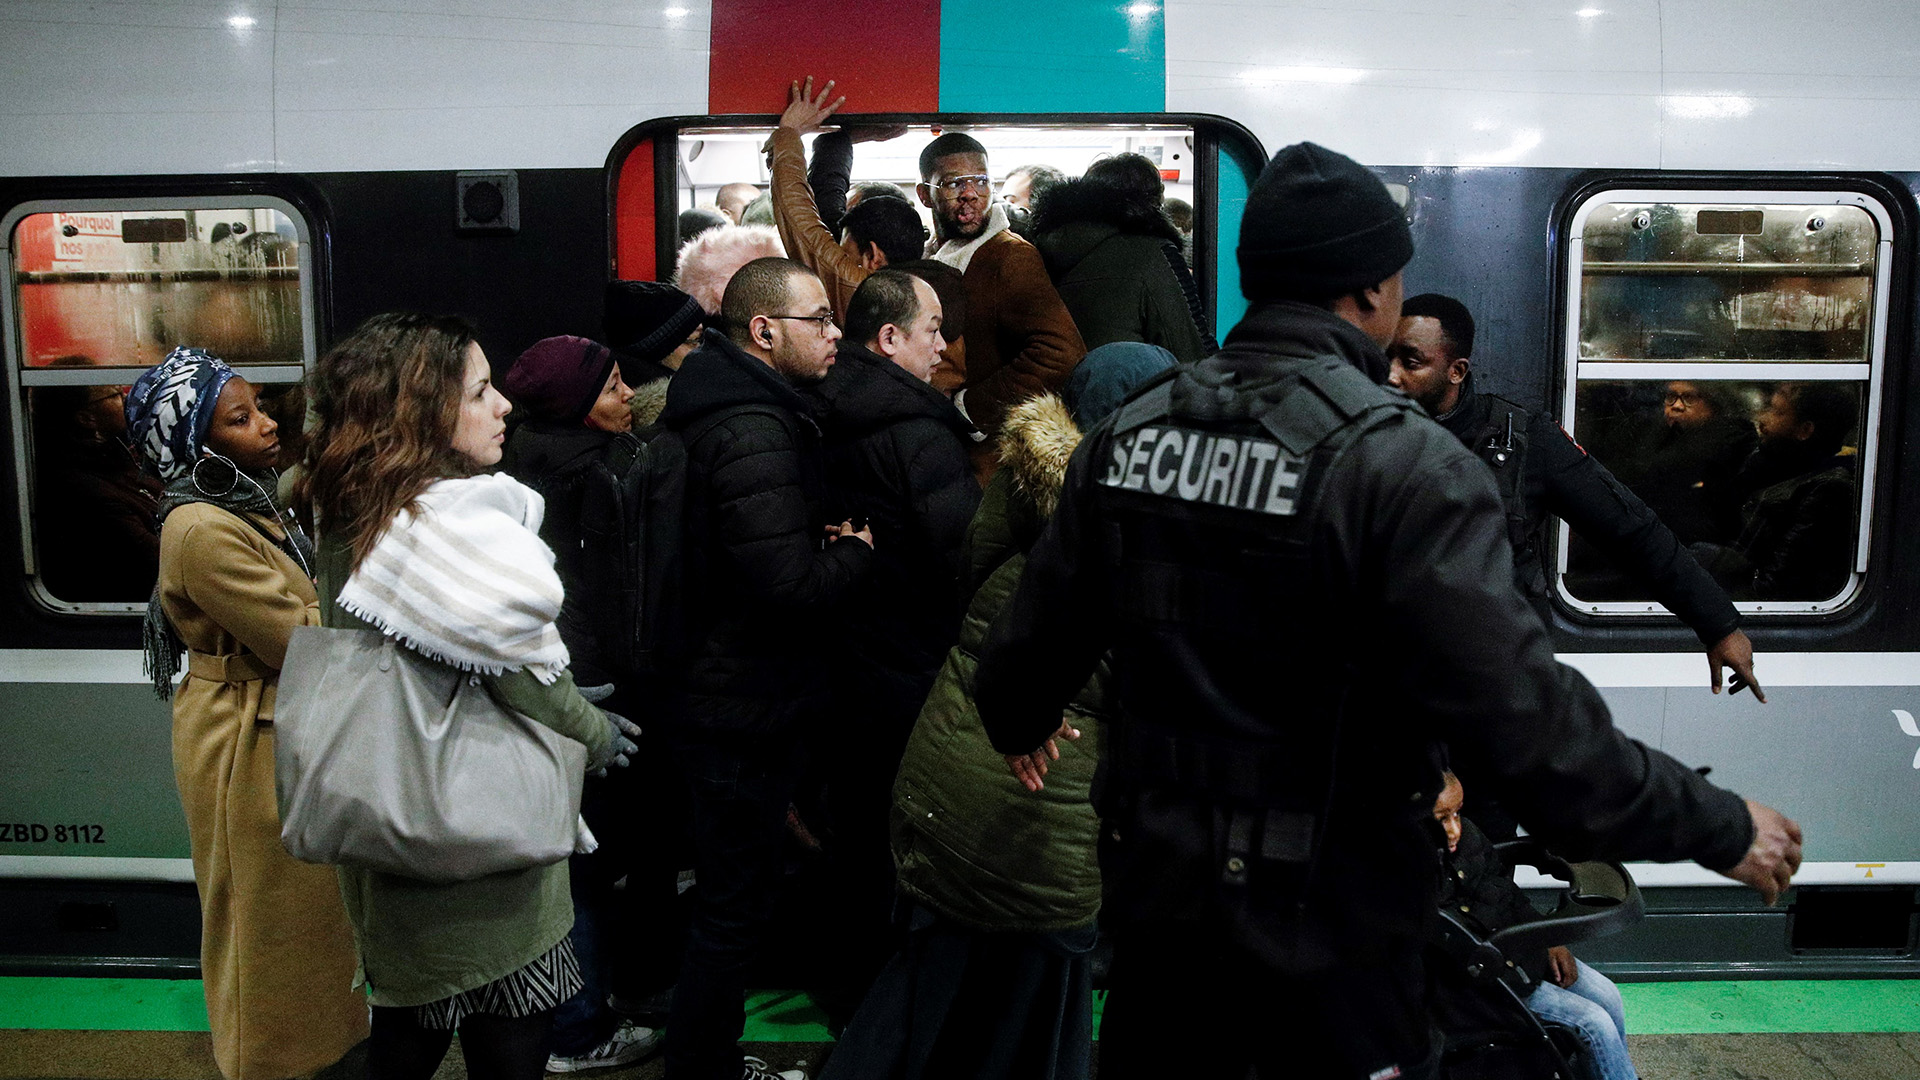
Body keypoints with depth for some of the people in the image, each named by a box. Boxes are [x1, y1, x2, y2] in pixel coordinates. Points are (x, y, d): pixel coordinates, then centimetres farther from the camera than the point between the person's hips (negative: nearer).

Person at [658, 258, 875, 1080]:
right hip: (748, 710, -11)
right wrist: (856, 548, -12)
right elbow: (790, 585, -30)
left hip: (723, 697, 11)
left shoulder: (738, 410, 11)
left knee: (731, 893, 23)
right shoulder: (754, 434, -23)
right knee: (737, 903, 4)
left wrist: (826, 542, 1)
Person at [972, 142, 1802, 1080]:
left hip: (1156, 905, 5)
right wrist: (1722, 828, -10)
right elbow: (1523, 721, -25)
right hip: (1329, 934, -4)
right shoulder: (1407, 465, -20)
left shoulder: (1126, 434, -3)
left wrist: (1018, 728, 26)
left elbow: (1026, 647, 4)